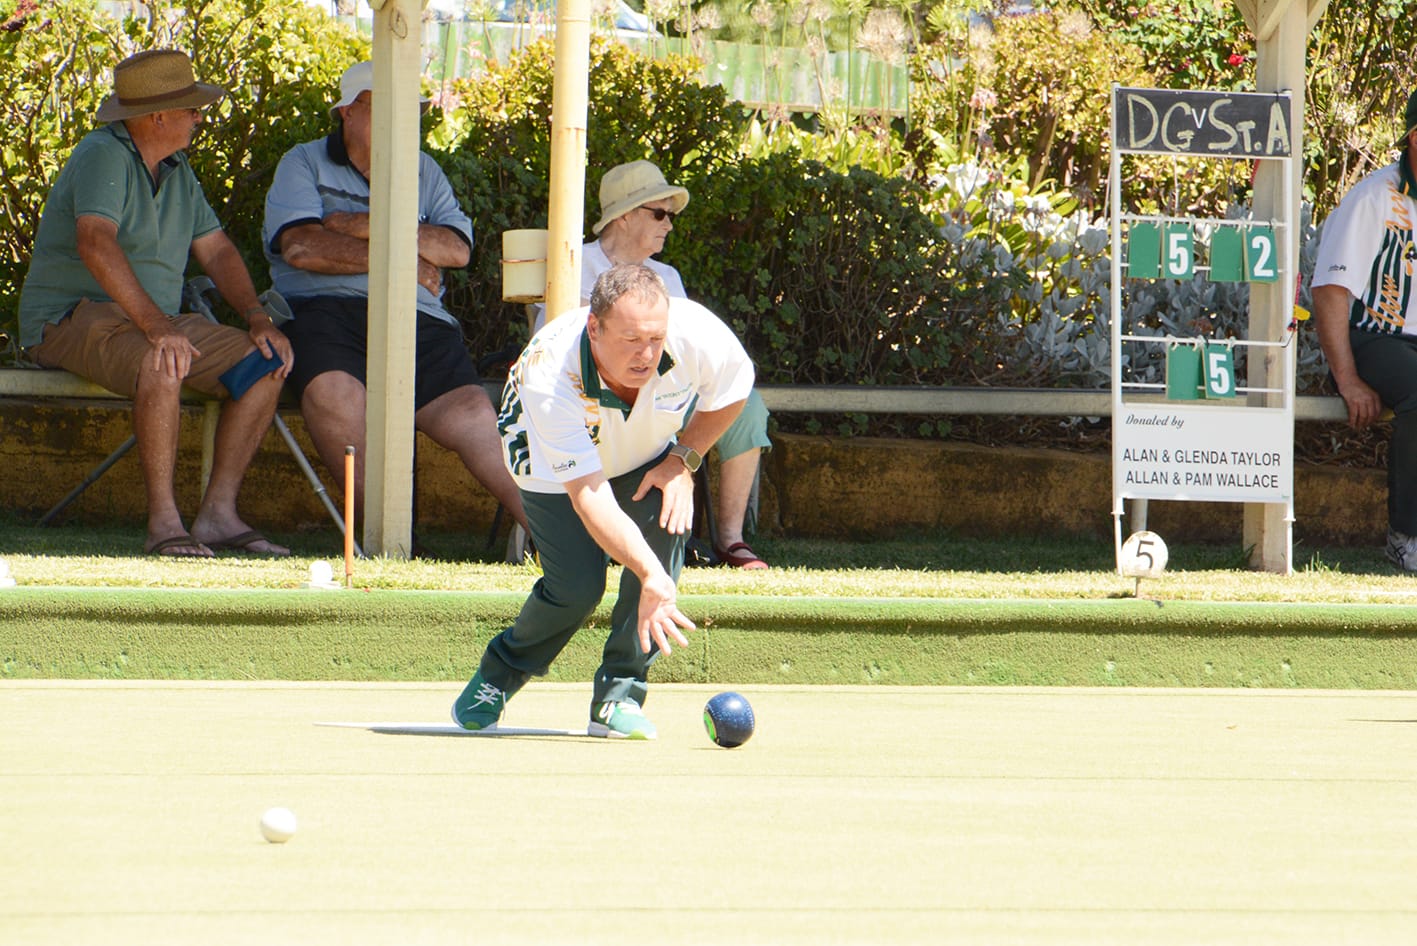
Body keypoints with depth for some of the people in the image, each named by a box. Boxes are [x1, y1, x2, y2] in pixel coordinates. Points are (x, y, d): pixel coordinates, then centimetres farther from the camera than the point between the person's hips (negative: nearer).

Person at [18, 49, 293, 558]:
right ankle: (163, 522, -34)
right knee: (162, 362, -38)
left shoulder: (176, 171, 13)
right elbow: (96, 244, -32)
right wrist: (155, 325, -42)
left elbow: (217, 250, 18)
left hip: (157, 320, 9)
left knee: (266, 363, -9)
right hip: (70, 319, -9)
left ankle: (218, 512, -11)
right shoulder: (104, 157, -16)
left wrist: (257, 319, 0)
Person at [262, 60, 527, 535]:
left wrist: (369, 228, -2)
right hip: (324, 311, -3)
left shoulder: (424, 172, 25)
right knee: (332, 391, -36)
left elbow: (458, 249, 8)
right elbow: (302, 247, -5)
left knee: (471, 414, -20)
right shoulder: (304, 165, 14)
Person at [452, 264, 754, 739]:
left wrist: (683, 459, -17)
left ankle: (619, 695, -12)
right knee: (576, 587, -18)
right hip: (552, 465, -3)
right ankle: (499, 674, 14)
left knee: (665, 527, -26)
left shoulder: (699, 336, -34)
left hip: (646, 456, 3)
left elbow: (733, 388, -8)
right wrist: (650, 577, -56)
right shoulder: (550, 380, -43)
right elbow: (588, 496, -46)